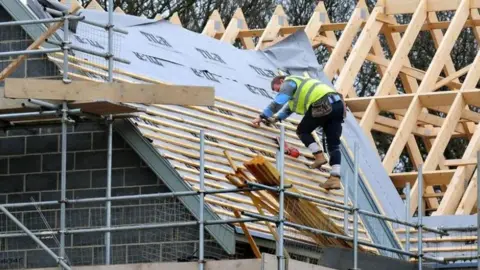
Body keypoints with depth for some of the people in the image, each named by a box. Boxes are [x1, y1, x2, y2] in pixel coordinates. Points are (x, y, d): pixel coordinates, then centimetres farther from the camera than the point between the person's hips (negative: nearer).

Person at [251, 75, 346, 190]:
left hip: (324, 105, -8)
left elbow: (277, 102, -1)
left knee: (303, 131, 12)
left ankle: (319, 156, -3)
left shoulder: (289, 82, 10)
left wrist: (262, 117, 1)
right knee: (333, 144, 4)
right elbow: (289, 107, 48)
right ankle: (335, 178, -7)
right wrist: (276, 118, 46)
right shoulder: (301, 85, 37)